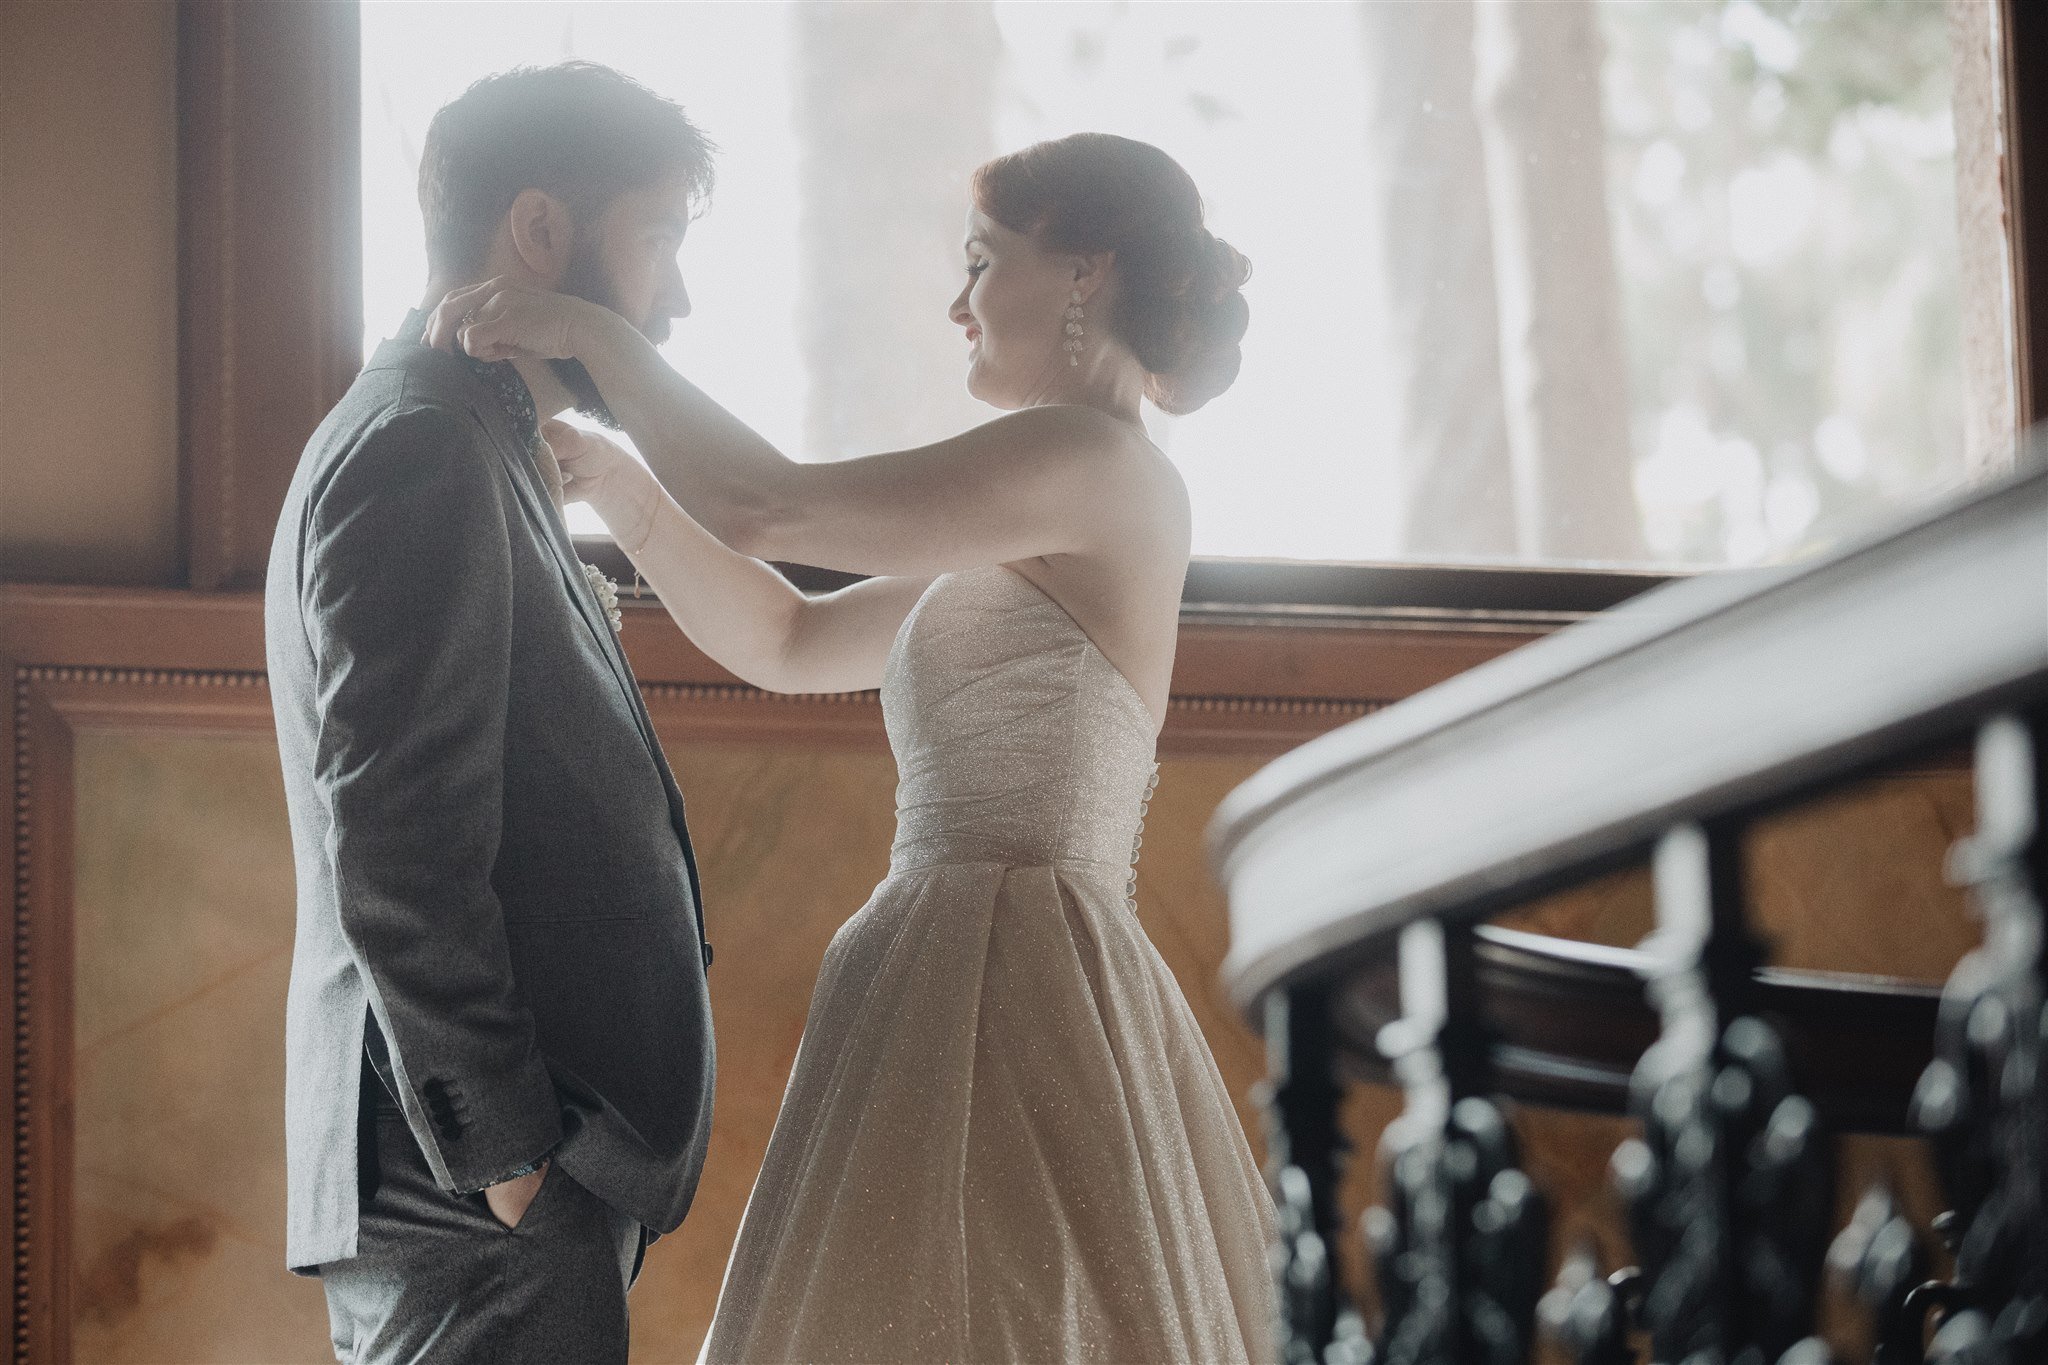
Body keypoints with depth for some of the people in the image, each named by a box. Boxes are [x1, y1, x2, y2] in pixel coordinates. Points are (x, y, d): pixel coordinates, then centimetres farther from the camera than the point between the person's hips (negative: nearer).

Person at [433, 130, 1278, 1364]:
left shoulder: (1099, 461, -9)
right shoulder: (1030, 539, 21)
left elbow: (764, 508, -15)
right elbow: (785, 641, 25)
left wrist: (594, 337, -3)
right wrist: (618, 485, 15)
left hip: (1007, 997, -9)